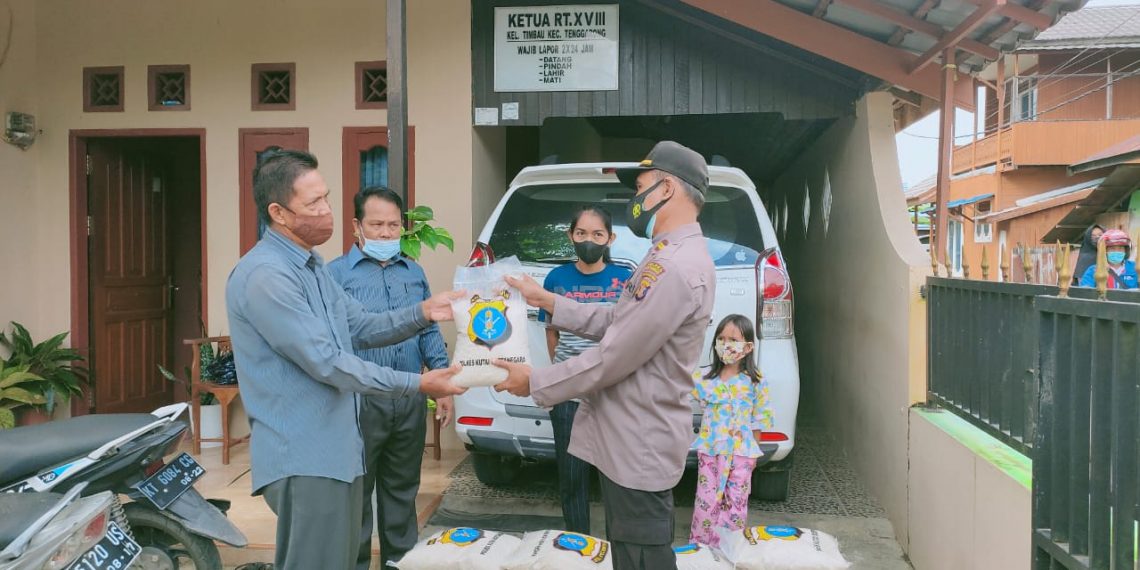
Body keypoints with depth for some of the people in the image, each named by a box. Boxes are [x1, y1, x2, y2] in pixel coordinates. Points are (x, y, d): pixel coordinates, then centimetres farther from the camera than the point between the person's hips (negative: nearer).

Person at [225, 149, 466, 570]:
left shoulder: (312, 265, 13)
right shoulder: (265, 275, -21)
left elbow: (360, 327, 16)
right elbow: (327, 363, -23)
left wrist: (422, 313, 0)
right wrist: (417, 384, -18)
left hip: (336, 450, 10)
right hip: (304, 459, -10)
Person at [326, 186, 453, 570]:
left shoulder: (414, 272, 12)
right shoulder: (336, 273, -4)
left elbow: (430, 333, 16)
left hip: (411, 401, 5)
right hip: (360, 402, -4)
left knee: (402, 490, 17)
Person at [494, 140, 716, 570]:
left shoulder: (676, 266, -25)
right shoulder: (674, 256, 12)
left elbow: (613, 358, -24)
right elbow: (615, 320, 17)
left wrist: (535, 382, -12)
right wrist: (548, 302, 11)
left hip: (639, 446, -10)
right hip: (631, 438, 10)